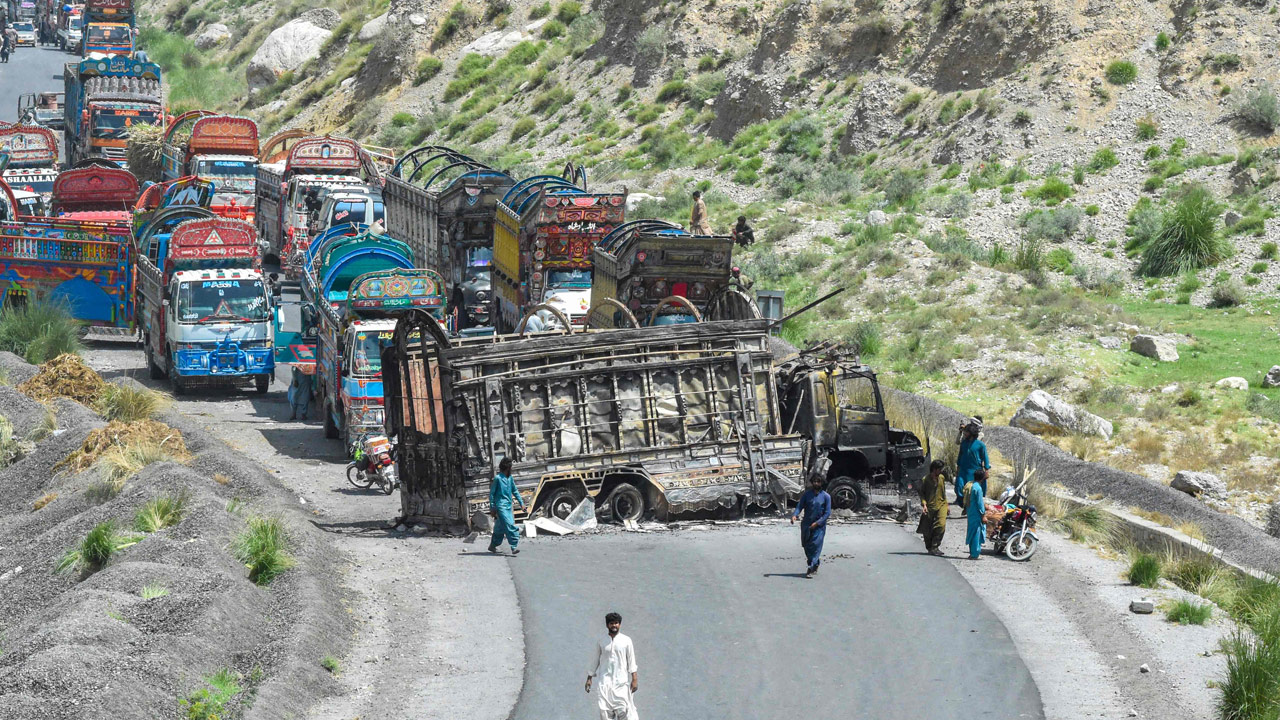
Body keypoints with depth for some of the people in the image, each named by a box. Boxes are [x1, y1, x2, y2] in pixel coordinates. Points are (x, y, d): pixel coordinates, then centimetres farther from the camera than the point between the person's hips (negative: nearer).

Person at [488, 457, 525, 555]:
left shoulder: (510, 478, 12)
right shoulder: (497, 478, -9)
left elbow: (515, 491, 21)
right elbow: (491, 493, -6)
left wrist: (521, 503, 14)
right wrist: (492, 508, -9)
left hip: (508, 506, 8)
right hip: (500, 506, -8)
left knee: (500, 527, 13)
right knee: (509, 526, -17)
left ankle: (493, 546, 26)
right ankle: (513, 547, -23)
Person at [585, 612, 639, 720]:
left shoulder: (626, 641, 3)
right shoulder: (601, 642, 8)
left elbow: (631, 661, 2)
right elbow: (596, 661, 15)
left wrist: (634, 679, -5)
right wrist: (589, 678, 12)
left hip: (621, 682, -2)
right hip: (605, 681, 2)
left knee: (624, 711, -8)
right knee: (605, 711, -9)